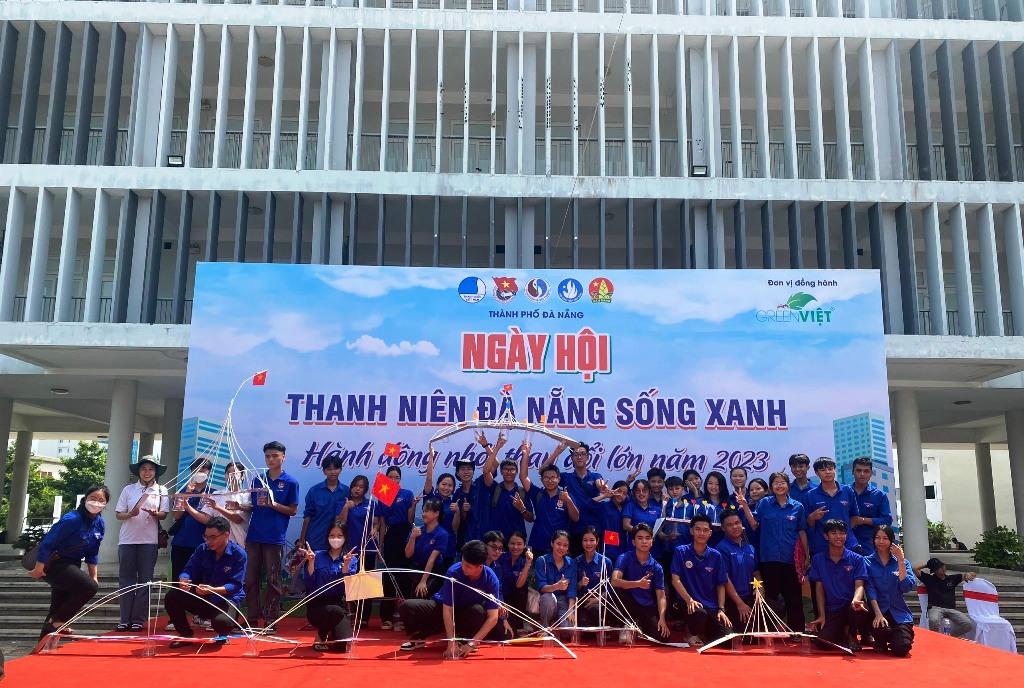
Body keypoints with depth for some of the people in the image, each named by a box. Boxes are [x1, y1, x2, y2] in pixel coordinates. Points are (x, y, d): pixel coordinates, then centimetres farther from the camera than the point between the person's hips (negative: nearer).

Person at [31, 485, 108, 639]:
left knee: (59, 608, 15)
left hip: (72, 566, 8)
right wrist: (38, 570, -16)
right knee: (90, 587, -24)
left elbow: (92, 553, 12)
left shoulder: (99, 524, 1)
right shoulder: (72, 519, -23)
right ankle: (57, 622, -5)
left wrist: (94, 577, 11)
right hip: (54, 564, -8)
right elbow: (48, 543, -20)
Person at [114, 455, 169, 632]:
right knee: (126, 579, 3)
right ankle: (125, 619, 9)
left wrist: (155, 514, -20)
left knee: (144, 579, 2)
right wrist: (130, 514, -16)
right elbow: (118, 514, 5)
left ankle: (139, 619, 8)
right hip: (127, 539, 1)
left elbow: (164, 514, 1)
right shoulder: (128, 489, 6)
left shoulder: (161, 490, 5)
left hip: (149, 540, -1)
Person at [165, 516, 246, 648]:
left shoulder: (238, 554, -17)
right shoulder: (202, 549, -2)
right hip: (202, 598, 5)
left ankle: (223, 636, 4)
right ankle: (186, 635, 6)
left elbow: (236, 586, -23)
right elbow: (189, 569, -7)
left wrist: (213, 590, -39)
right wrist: (183, 580, -32)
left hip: (227, 599, -5)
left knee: (222, 621, -38)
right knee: (172, 597, -15)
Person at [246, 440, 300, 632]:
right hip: (254, 536, 4)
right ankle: (253, 618, 16)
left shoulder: (290, 482, -1)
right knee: (251, 579, 6)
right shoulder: (258, 479, 10)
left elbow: (293, 510, -3)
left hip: (274, 538, -4)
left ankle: (270, 620, 10)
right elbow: (251, 506, 16)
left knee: (273, 580, 2)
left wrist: (273, 504, -15)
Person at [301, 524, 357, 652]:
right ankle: (320, 636, -3)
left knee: (343, 646, -17)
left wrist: (346, 565, -20)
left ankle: (330, 633, 21)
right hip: (317, 605, -2)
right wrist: (311, 562, -14)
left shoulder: (351, 559, 5)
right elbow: (309, 584, -5)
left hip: (339, 603, 2)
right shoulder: (318, 556, 4)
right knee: (336, 612, -36)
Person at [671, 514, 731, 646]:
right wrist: (689, 600, -19)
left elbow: (721, 585, 10)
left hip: (712, 606, 4)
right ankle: (694, 636, -2)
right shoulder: (681, 551, -1)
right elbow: (675, 580, -6)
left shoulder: (716, 556, 8)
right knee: (699, 614, -37)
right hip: (688, 602, -3)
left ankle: (703, 634, 19)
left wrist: (721, 609, -2)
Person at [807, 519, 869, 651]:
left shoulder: (857, 559, 2)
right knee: (823, 643, -23)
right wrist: (821, 615, -4)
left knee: (860, 610, -38)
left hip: (850, 606, 0)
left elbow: (859, 585, -7)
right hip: (831, 610, 1)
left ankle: (849, 633, -1)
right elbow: (819, 589, 5)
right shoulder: (817, 560, 5)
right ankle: (842, 634, 16)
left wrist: (855, 600, -31)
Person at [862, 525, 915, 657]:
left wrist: (900, 561, -12)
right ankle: (881, 642, 4)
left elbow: (907, 588, -7)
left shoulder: (902, 562, 10)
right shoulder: (867, 562, 2)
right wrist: (878, 614, -21)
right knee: (882, 630, -35)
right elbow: (870, 590, -8)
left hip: (899, 613, 2)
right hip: (877, 611, -2)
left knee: (901, 649, -21)